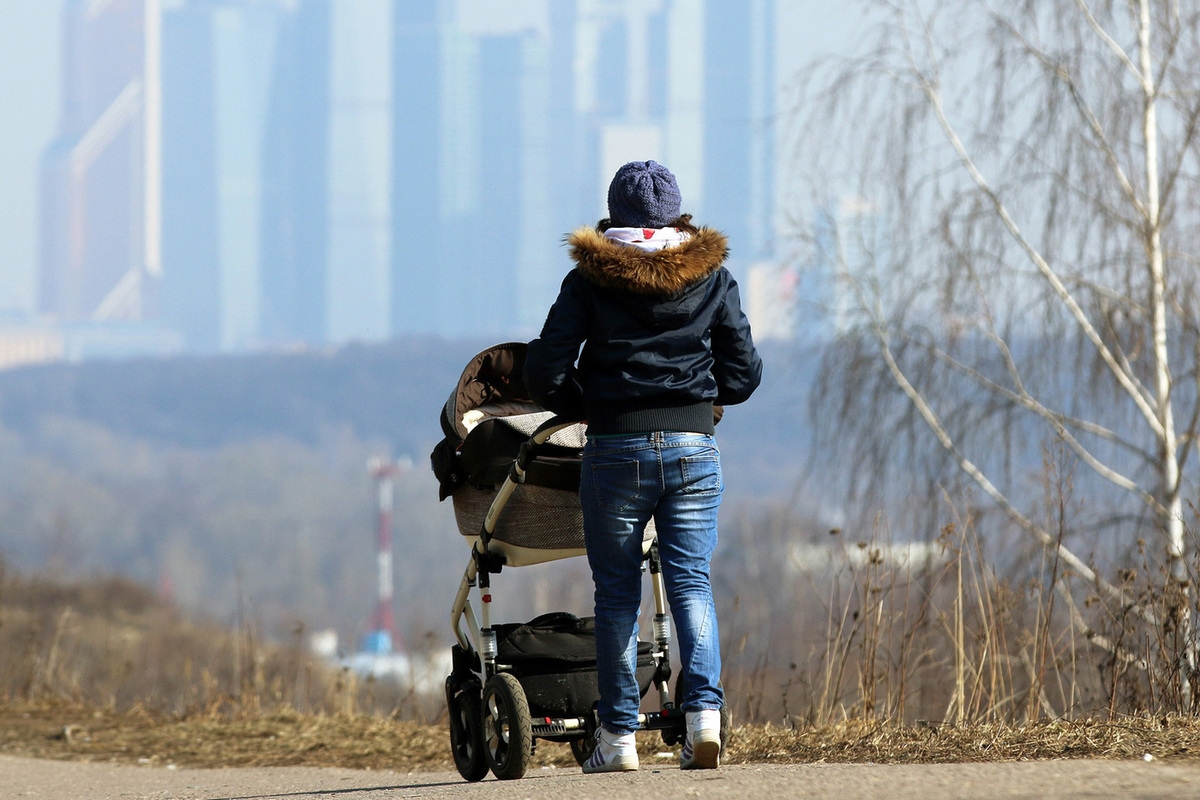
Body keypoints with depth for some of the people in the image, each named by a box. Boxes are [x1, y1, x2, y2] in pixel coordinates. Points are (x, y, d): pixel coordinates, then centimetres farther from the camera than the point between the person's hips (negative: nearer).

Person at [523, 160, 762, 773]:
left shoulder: (590, 279, 0)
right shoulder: (712, 275, 6)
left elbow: (545, 372, -4)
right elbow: (744, 372, 7)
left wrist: (580, 407, 15)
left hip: (616, 448, -1)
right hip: (694, 447, 1)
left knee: (616, 592, 7)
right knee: (691, 582, 4)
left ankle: (618, 736, 10)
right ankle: (704, 711, -16)